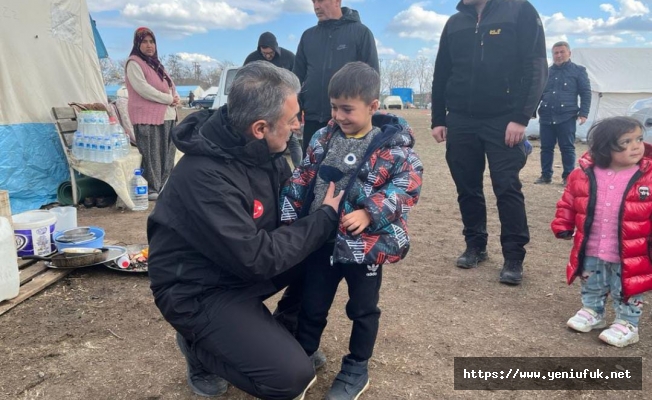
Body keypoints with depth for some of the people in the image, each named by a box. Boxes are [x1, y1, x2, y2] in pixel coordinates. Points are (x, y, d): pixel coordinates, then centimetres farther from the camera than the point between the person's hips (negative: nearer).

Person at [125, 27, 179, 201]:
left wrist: (176, 98, 0)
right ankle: (151, 189, -2)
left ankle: (164, 186, 17)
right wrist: (168, 98, -13)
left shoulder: (156, 64, 22)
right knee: (151, 156, -8)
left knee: (167, 155, 9)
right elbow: (143, 89, -16)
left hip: (167, 116, 8)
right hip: (147, 117, -8)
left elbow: (170, 84, 23)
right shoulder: (134, 63, -4)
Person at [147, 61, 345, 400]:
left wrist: (321, 203, -9)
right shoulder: (205, 176, -32)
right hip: (198, 290, -8)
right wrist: (325, 218, -21)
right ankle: (199, 347, 7)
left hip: (241, 263, 8)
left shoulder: (258, 148, -7)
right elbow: (257, 259, -29)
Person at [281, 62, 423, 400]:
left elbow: (407, 185, -16)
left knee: (363, 310, 15)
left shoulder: (393, 144, -11)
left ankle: (356, 369, 36)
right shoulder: (324, 138, 3)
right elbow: (303, 178, 7)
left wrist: (369, 213, -26)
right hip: (321, 240, 4)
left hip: (366, 244, -3)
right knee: (311, 306, 17)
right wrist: (289, 212, -4)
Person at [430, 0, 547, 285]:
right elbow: (441, 75, 15)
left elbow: (535, 67, -8)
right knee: (467, 188, 7)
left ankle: (514, 257, 4)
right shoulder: (455, 23, 13)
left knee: (507, 188, -5)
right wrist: (438, 119, 9)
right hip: (460, 121, 5)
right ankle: (475, 246, 22)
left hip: (503, 120, -4)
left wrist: (521, 117, -15)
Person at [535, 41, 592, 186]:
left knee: (567, 148, 1)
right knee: (546, 147, 6)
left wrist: (583, 113, -9)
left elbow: (585, 93, 1)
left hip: (566, 117, -3)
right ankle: (546, 175, 14)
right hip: (546, 117, 4)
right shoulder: (547, 72, 16)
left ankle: (568, 176, 8)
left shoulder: (578, 70, 5)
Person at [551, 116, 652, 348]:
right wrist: (563, 227, 2)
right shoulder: (583, 175, -8)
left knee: (626, 293, 13)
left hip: (630, 256, -2)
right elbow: (568, 203, 5)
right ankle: (592, 312, 43)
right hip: (591, 251, 3)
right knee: (591, 288, 22)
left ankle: (627, 324, 31)